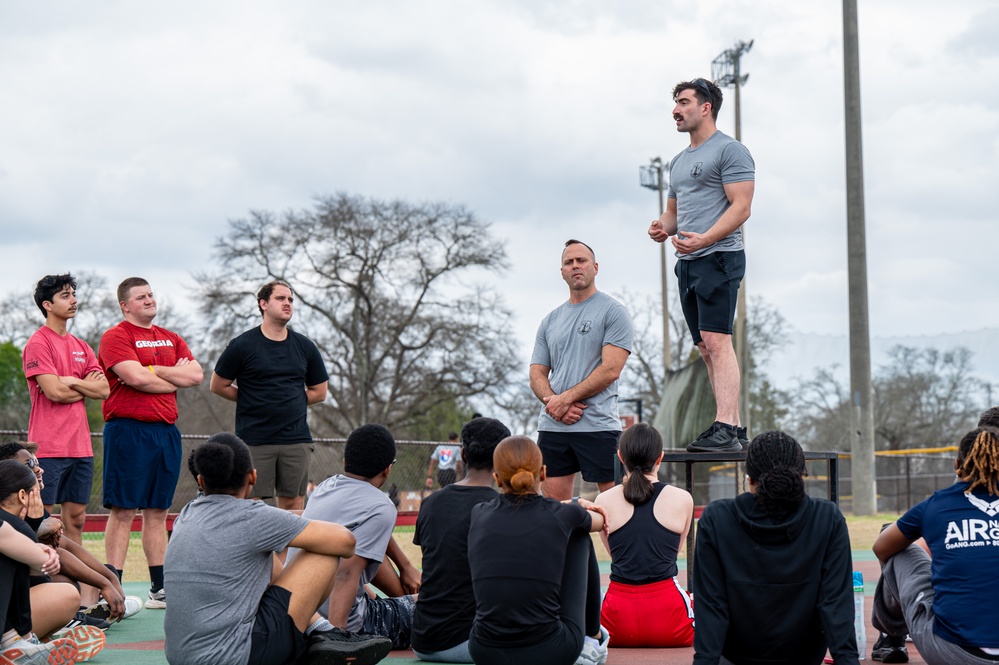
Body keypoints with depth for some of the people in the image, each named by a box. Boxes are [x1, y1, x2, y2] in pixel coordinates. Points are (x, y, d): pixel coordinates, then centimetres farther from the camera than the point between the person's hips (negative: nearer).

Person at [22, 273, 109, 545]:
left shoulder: (81, 347, 16)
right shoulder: (38, 343, -6)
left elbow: (104, 390, 7)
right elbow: (54, 392, -15)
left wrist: (72, 382, -8)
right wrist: (88, 386, 1)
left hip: (81, 447, 7)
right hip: (49, 448, -7)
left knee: (76, 517, 8)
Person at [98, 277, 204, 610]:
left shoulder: (171, 339, 19)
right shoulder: (116, 337, -3)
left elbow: (196, 375, 5)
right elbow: (136, 378, -17)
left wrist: (154, 370, -6)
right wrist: (176, 377, -2)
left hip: (166, 431, 7)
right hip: (128, 429, -7)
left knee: (158, 511, 10)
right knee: (123, 510, -7)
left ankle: (160, 589, 14)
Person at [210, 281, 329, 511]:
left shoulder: (305, 347, 10)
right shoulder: (242, 345, -1)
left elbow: (319, 392, 17)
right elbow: (218, 386, 5)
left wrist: (290, 403, 7)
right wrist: (252, 401, 4)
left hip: (296, 438, 3)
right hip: (253, 439, -3)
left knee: (293, 505, 5)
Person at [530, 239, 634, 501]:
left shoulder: (613, 312, 0)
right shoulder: (550, 321, 18)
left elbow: (611, 369, -10)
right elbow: (537, 374, 14)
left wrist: (565, 398, -11)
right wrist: (552, 402, -7)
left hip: (598, 425, -5)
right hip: (551, 426, 6)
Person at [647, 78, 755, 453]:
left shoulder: (729, 151, -5)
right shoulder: (679, 161, 22)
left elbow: (741, 207, -13)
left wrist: (703, 239, -25)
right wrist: (662, 227, 4)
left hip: (718, 257, -9)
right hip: (687, 263, 9)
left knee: (716, 341, -17)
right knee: (706, 349, 6)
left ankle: (725, 429, -22)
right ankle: (735, 430, 9)